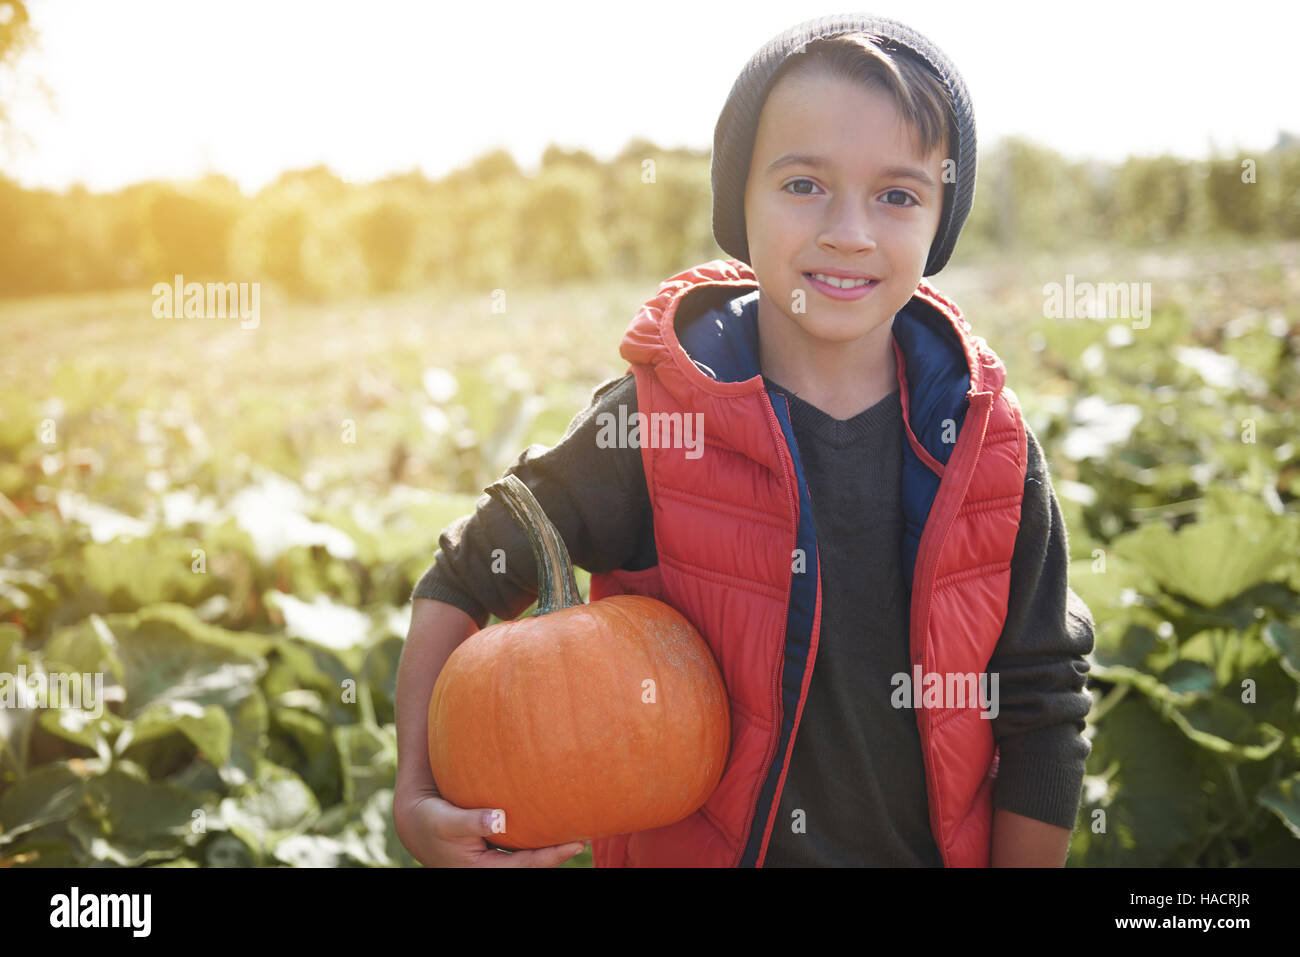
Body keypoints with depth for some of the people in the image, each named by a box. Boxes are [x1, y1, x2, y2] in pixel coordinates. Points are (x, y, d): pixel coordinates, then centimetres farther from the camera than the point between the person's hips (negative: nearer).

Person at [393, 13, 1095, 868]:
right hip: (689, 845, -1)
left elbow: (1043, 707, -4)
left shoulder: (988, 446, -11)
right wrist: (418, 797, -17)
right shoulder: (649, 423, -17)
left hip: (930, 847, 2)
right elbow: (466, 581, -7)